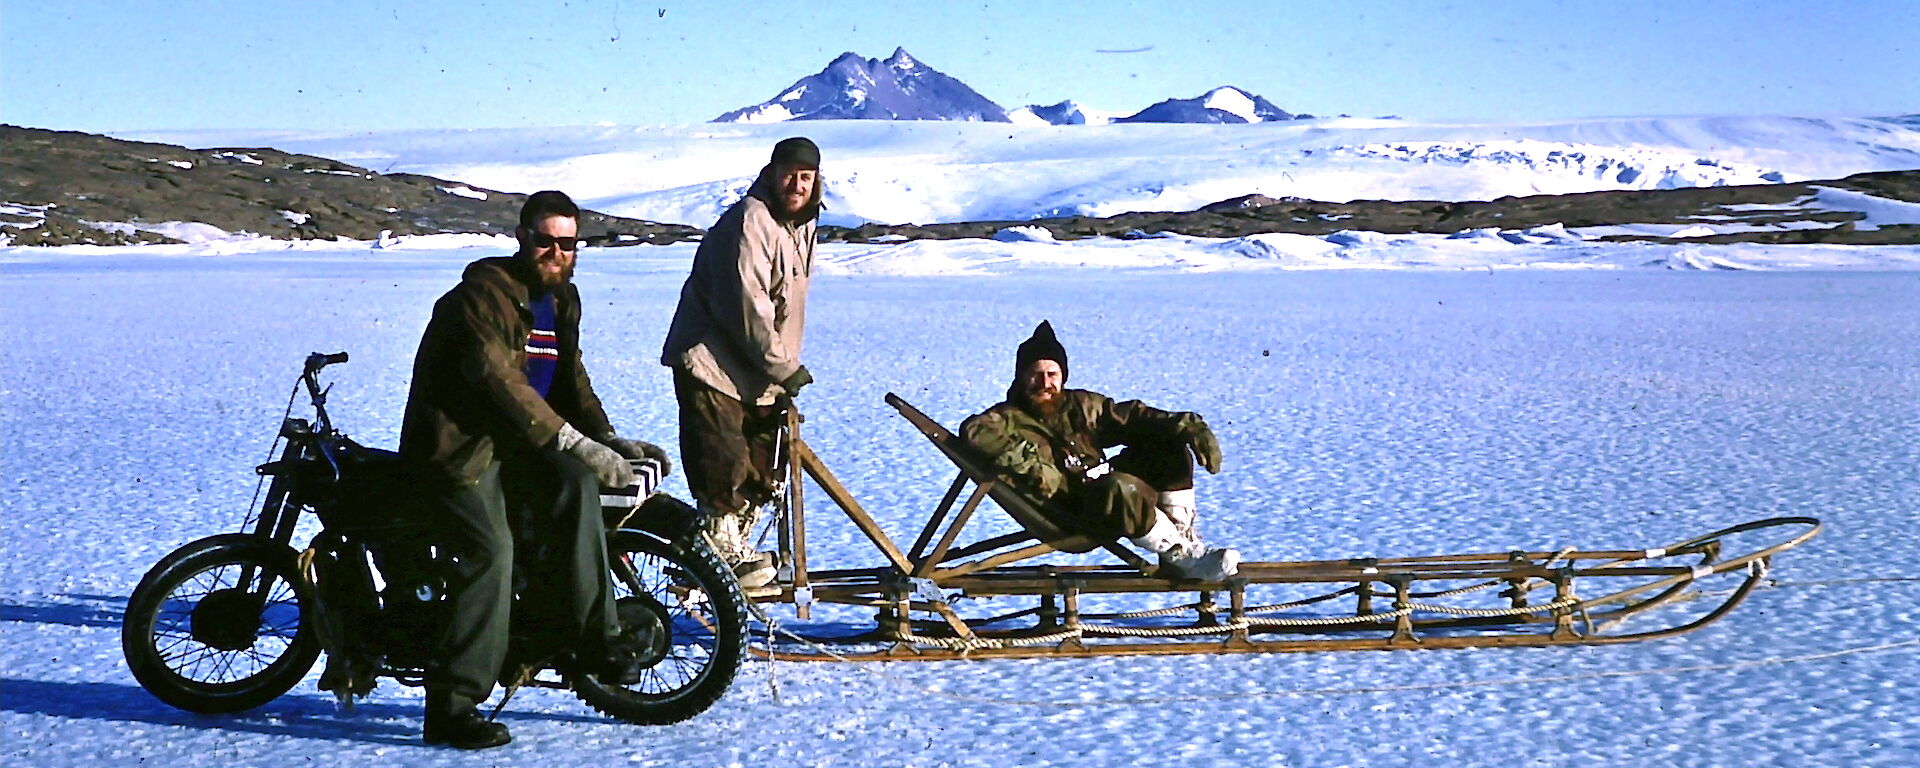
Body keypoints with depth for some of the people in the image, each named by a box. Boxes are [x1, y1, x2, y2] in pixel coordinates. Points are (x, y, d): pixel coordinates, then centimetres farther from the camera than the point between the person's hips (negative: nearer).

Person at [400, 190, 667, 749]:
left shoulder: (561, 299, 15)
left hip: (515, 444, 7)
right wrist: (574, 442, -30)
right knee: (492, 551, -22)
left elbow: (571, 380, 21)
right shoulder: (485, 291, -13)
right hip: (458, 442, -7)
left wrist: (611, 441, 3)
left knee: (576, 483, -23)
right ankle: (452, 708, -17)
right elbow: (498, 378, -25)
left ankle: (592, 636, -20)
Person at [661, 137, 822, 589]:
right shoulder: (749, 221, -17)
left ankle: (738, 547, 23)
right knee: (724, 464, -9)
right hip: (712, 363, -9)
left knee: (763, 470, 10)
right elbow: (746, 305, -23)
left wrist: (785, 369, 15)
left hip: (760, 376, 9)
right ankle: (723, 554, 3)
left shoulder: (802, 225, 13)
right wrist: (783, 366, -19)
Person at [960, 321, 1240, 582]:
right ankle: (1181, 556, -21)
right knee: (1120, 489, -37)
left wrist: (1189, 427, 2)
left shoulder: (1081, 405, 16)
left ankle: (1184, 539, -6)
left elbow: (1132, 416, 15)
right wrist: (1029, 462, -31)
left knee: (1169, 447, 4)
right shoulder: (1008, 418, -3)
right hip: (1069, 521, -8)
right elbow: (975, 431, -23)